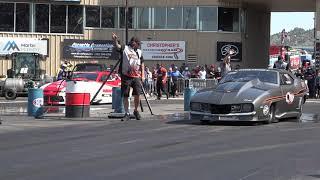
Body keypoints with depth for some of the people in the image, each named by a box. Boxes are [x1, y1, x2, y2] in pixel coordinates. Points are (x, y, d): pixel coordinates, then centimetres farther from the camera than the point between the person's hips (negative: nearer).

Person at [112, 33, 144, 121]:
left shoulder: (139, 52, 16)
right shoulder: (125, 48, 6)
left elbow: (142, 64, 20)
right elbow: (117, 46, -13)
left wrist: (143, 75, 11)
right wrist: (115, 40, -34)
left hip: (136, 76, 2)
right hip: (126, 76, -2)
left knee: (137, 94, -6)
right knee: (125, 95, 0)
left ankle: (136, 111, 16)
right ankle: (127, 114, 10)